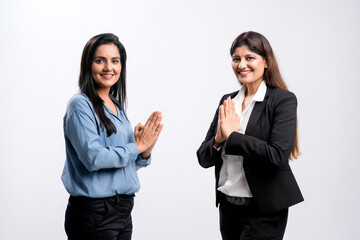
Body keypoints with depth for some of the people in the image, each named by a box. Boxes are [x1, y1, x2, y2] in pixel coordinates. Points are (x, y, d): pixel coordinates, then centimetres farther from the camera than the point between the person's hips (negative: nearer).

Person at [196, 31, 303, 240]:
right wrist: (218, 140, -13)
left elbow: (277, 155, -20)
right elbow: (204, 158, 7)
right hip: (228, 206, 6)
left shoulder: (283, 100, -7)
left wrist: (232, 135, -16)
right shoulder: (227, 102, 9)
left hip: (264, 210, -6)